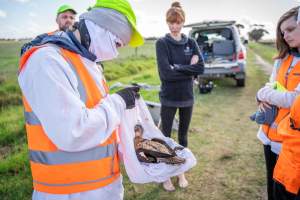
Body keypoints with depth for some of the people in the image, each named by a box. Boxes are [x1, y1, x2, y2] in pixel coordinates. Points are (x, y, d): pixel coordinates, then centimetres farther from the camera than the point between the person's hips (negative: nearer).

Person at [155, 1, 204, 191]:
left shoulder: (191, 43, 4)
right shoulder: (162, 43, -6)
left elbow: (201, 68, -8)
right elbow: (166, 73, -19)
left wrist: (177, 67, -14)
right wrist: (188, 68, -13)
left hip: (187, 97, 3)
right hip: (168, 98, -3)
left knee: (183, 135, 15)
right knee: (166, 136, 8)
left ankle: (181, 172, 34)